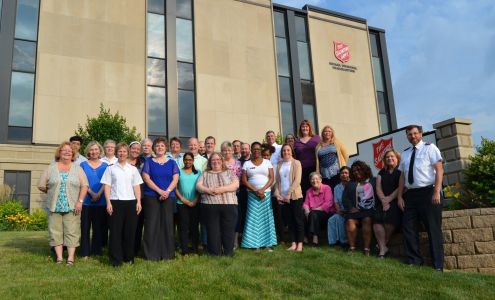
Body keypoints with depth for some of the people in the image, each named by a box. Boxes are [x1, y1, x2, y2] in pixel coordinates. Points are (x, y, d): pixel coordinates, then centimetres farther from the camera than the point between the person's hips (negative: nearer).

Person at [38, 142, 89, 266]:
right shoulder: (51, 168, 6)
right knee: (56, 232, 3)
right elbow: (41, 186, 7)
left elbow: (84, 186, -1)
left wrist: (80, 201, -10)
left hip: (72, 207, -1)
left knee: (72, 232, -1)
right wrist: (52, 193, 8)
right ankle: (59, 257, 10)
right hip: (54, 207, 1)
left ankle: (71, 257, 2)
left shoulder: (77, 168, 6)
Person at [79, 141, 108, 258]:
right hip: (86, 200, -1)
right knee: (85, 227, 1)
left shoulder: (105, 165, 8)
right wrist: (92, 193, -13)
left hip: (101, 201, 1)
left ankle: (96, 251, 14)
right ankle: (85, 252, 8)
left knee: (98, 227, 5)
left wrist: (99, 194, -13)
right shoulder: (83, 164, 6)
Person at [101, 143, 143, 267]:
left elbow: (136, 187, 11)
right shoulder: (111, 168, 7)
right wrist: (108, 202, -7)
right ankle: (115, 259, 6)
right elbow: (107, 186, 2)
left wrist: (138, 202, 2)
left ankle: (129, 257, 16)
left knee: (130, 230, 3)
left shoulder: (133, 169, 12)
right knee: (115, 230, -1)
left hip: (131, 202, 2)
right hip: (115, 202, -2)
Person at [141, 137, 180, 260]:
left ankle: (168, 253, 11)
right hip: (151, 197, -1)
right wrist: (160, 191, -14)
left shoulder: (172, 163, 11)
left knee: (167, 224, 2)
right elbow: (146, 178, -4)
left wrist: (167, 191, -14)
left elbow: (175, 179, 2)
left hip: (169, 197, 1)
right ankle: (152, 254, 5)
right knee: (152, 224, -2)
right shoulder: (149, 162, 7)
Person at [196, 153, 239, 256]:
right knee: (212, 230, 1)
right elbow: (198, 186, 7)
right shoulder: (205, 174, 18)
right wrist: (208, 190, -13)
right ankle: (215, 252, 11)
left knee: (228, 229, 0)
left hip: (229, 205, 0)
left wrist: (222, 189, -12)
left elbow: (236, 184, 1)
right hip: (210, 206, 0)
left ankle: (228, 251, 10)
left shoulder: (229, 173, 15)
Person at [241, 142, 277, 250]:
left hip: (266, 193, 0)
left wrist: (262, 189, -13)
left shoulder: (267, 162, 7)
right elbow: (244, 180, 0)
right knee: (253, 217, -3)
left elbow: (271, 178, 0)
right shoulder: (247, 164, 7)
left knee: (266, 216, -1)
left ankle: (267, 242, 4)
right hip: (252, 194, 0)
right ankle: (255, 243, 0)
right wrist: (255, 190, -11)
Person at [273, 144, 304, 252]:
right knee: (290, 220, 7)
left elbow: (297, 180, -9)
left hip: (295, 196, -4)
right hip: (282, 197, 4)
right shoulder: (279, 164, 12)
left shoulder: (296, 163, 0)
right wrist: (277, 194, -2)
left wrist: (289, 193, -16)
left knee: (298, 220, 0)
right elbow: (277, 181, 11)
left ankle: (299, 243, 4)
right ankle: (293, 243, 12)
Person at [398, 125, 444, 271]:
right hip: (411, 194, 6)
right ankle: (415, 261, 13)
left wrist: (437, 192, -17)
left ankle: (437, 266, 7)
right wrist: (400, 196, 8)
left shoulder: (429, 148, 0)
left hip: (428, 192, -5)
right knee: (408, 227, 3)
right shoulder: (405, 153, 15)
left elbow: (439, 170, -7)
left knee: (433, 229, -1)